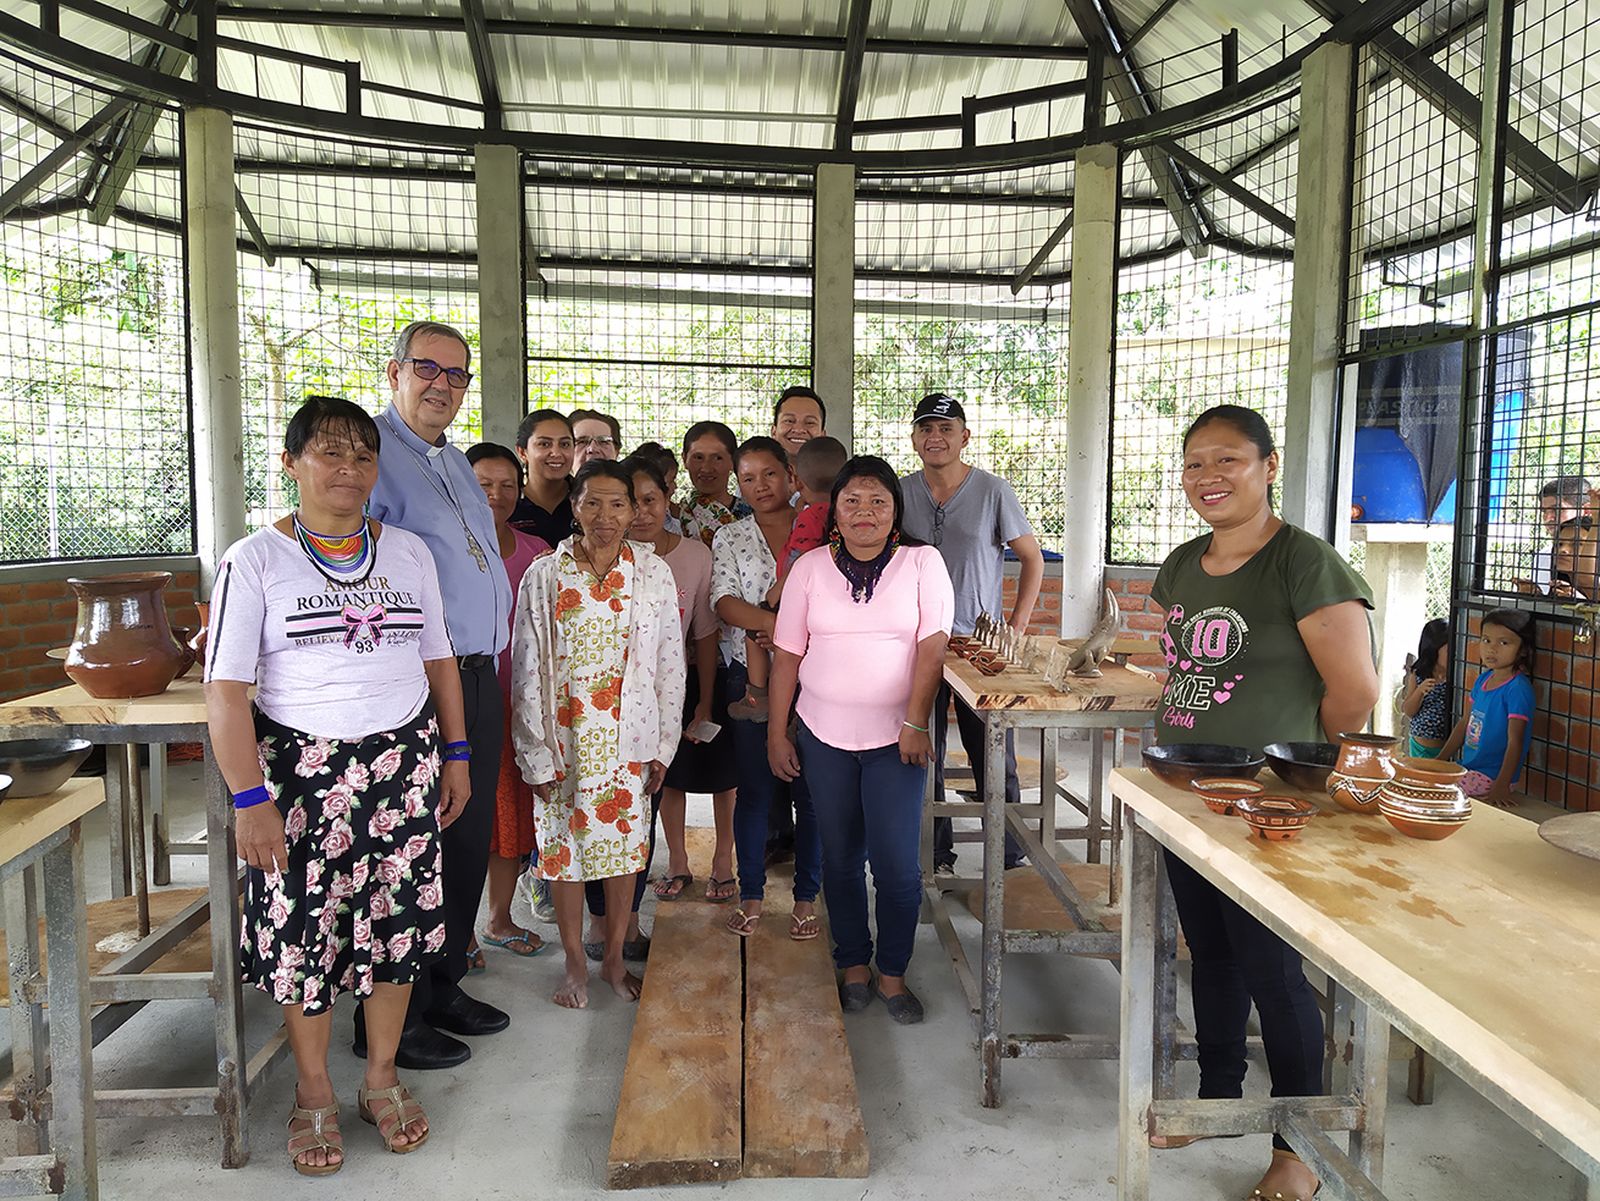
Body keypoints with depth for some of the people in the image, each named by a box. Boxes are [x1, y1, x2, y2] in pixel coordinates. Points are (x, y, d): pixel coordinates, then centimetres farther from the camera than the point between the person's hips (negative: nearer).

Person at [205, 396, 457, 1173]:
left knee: (399, 921, 8)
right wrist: (250, 798, -15)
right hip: (301, 769, -3)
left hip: (405, 763, 3)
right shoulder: (253, 562, -5)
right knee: (303, 930, 6)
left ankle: (382, 1077, 29)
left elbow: (439, 661, 13)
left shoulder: (409, 552, 7)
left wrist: (455, 754, 9)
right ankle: (313, 1093, 28)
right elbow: (226, 691, -9)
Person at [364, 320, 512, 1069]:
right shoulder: (369, 452, -9)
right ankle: (392, 1021, 16)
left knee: (468, 842, 16)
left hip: (477, 678, 9)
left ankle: (442, 989, 32)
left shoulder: (456, 462, 19)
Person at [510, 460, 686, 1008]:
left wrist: (664, 744, 1)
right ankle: (575, 964, 25)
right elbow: (527, 671, -2)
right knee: (564, 843, 7)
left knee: (626, 842, 10)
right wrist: (536, 752, -5)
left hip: (628, 737, 1)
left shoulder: (654, 573, 1)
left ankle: (614, 958, 28)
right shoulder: (544, 576, -3)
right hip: (565, 740, -1)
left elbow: (670, 664, 3)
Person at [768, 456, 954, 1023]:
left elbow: (931, 648, -7)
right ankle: (853, 968, 28)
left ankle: (894, 974, 18)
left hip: (896, 737, -2)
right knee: (840, 860, 11)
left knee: (897, 865, -2)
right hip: (824, 737, 2)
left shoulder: (922, 563, -1)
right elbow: (787, 655, 5)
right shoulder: (810, 568, 4)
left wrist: (915, 724, -13)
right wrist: (777, 732, 4)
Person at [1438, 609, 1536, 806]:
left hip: (1491, 775, -8)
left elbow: (1515, 742, -18)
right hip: (1469, 768, 8)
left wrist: (1501, 787, -22)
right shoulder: (1482, 679, 9)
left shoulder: (1518, 688, -16)